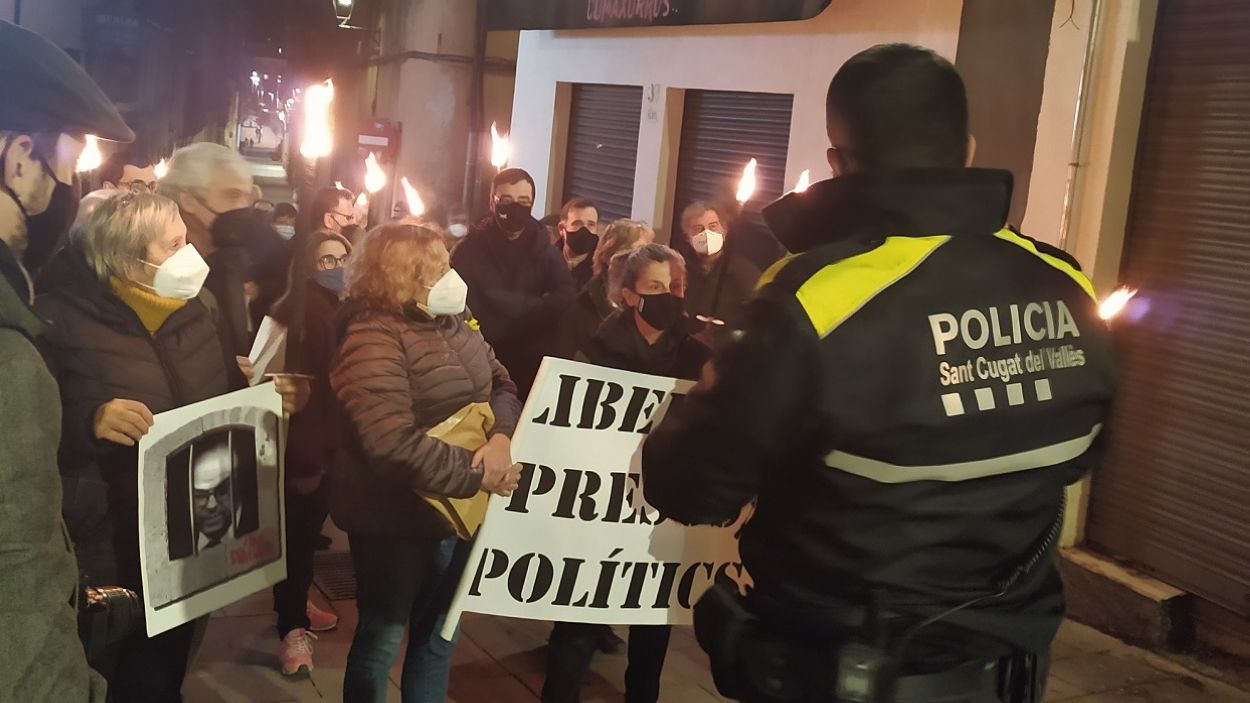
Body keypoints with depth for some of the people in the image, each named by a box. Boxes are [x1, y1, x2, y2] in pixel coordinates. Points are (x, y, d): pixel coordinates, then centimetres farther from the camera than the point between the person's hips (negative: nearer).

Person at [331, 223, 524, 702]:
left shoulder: (454, 322, 3)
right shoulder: (374, 339, -22)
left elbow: (502, 385, 3)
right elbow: (392, 444, -31)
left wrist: (500, 437, -19)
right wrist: (475, 474, -27)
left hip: (456, 506, 8)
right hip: (395, 517, -7)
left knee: (438, 631, 21)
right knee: (381, 637, 11)